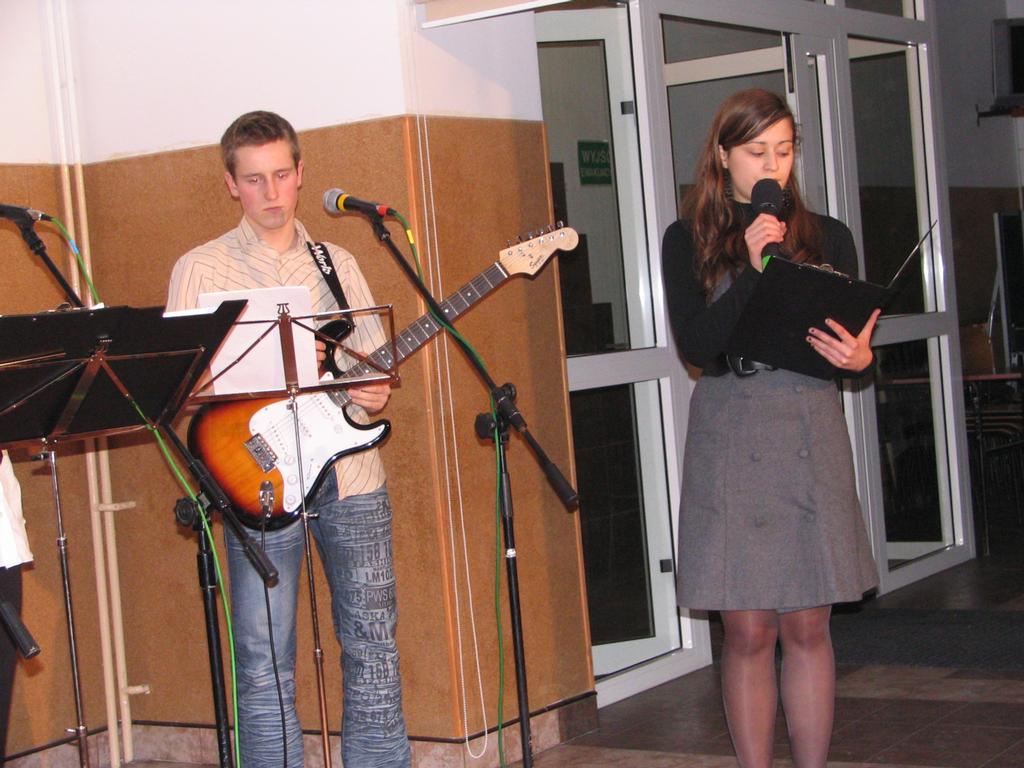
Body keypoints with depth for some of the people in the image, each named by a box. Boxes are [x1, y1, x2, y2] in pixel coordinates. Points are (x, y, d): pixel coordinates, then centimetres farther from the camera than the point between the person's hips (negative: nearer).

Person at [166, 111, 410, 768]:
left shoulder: (337, 263, 14)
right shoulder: (201, 269, 3)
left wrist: (376, 393, -7)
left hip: (352, 472, 3)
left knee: (373, 646, 7)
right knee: (266, 663, -1)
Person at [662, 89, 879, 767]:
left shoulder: (826, 237, 9)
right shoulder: (689, 241, 4)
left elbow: (854, 341, 9)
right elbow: (696, 346, -7)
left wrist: (860, 357, -14)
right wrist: (752, 269, -16)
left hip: (811, 430, 1)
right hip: (728, 433, -1)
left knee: (807, 627, 4)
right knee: (748, 631, 1)